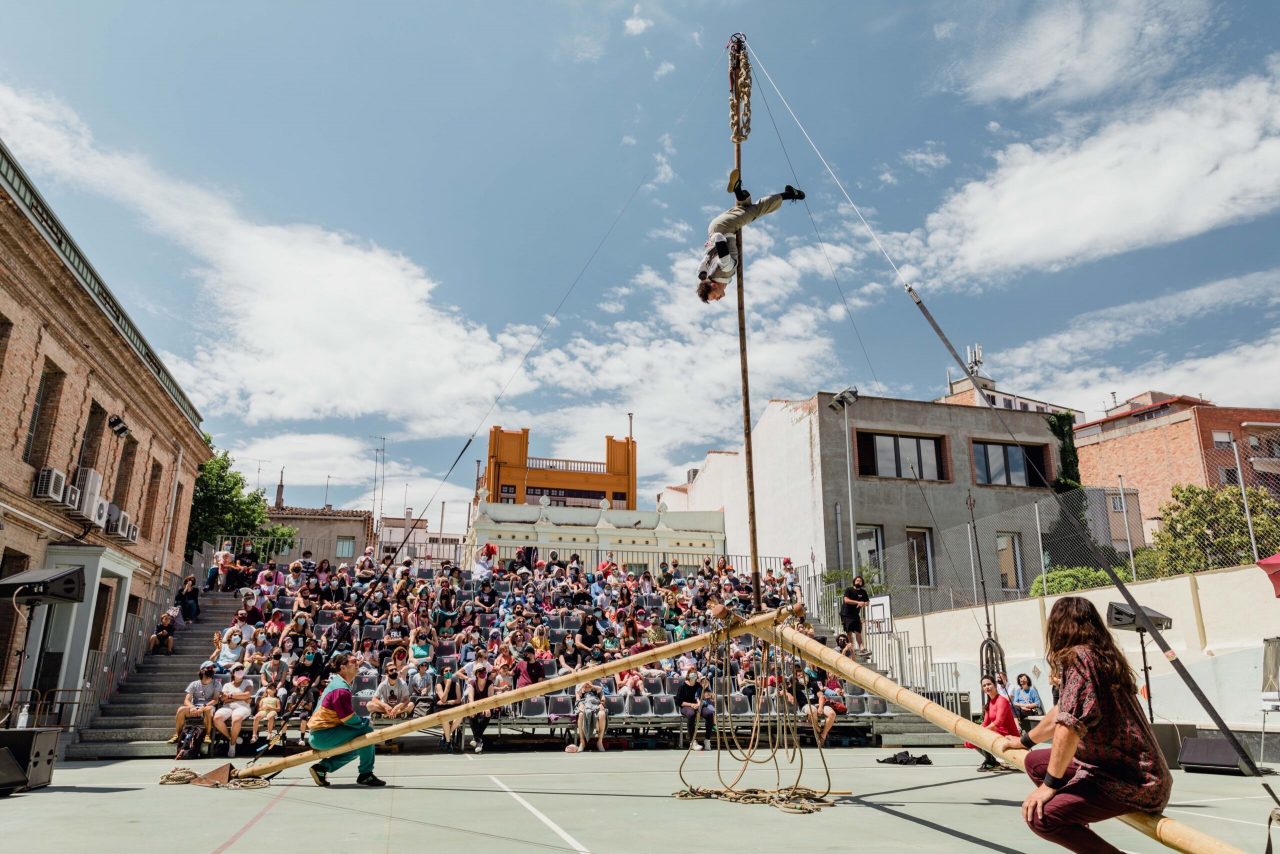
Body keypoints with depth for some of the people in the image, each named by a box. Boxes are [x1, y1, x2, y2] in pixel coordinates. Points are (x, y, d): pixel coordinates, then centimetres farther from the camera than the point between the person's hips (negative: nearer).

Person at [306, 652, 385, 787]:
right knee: (366, 731, -13)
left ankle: (323, 766, 12)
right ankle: (365, 775, -6)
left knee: (357, 748, 23)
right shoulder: (341, 689, -20)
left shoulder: (336, 683, 13)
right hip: (323, 736, -10)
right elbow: (349, 719, -20)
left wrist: (362, 720, 5)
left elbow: (346, 715, 18)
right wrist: (366, 721, -3)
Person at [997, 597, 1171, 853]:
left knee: (1040, 816, -23)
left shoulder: (1079, 656, -17)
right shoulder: (1103, 656, 13)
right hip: (1122, 765, 10)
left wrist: (1050, 784, -17)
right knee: (1035, 762, 19)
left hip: (1132, 780, -10)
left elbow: (1070, 723, -26)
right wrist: (1025, 740, 40)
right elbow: (1062, 711, 26)